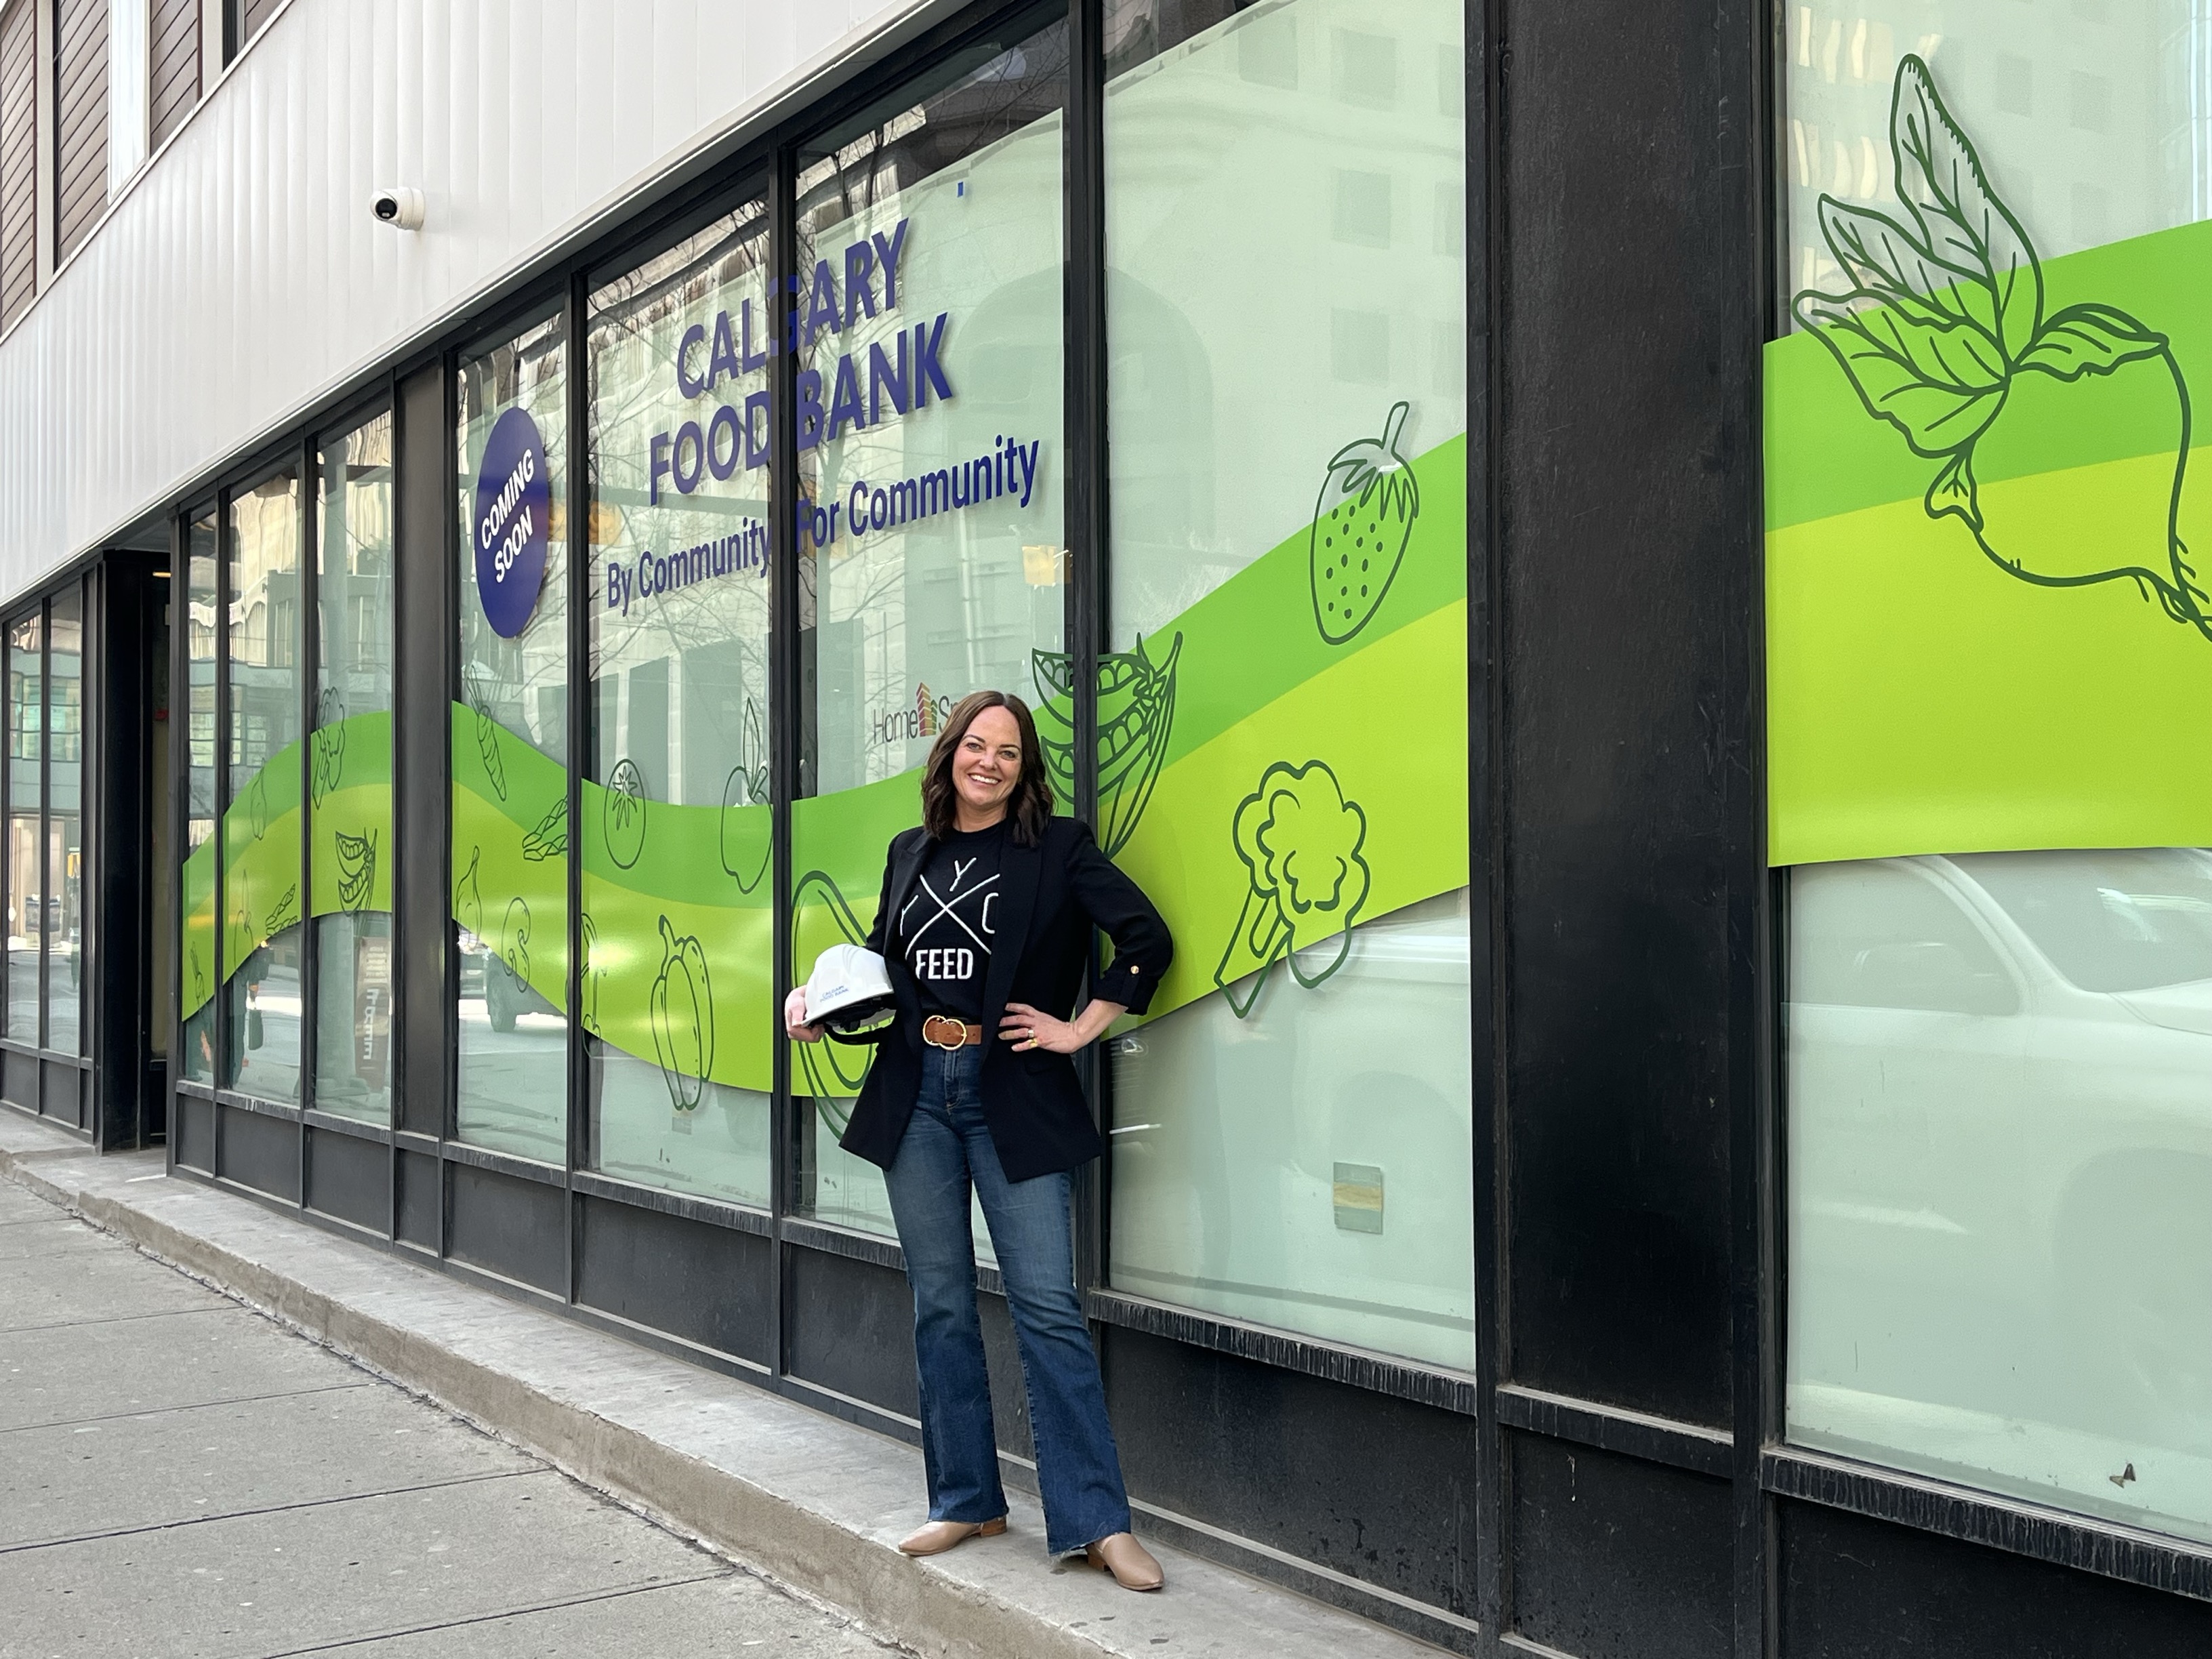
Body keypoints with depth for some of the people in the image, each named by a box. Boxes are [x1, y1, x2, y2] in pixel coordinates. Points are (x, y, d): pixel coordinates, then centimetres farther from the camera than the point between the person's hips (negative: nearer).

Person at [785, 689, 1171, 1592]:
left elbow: (1146, 939, -8)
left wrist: (1081, 1028, -9)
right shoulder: (910, 852, 13)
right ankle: (966, 1500, 21)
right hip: (916, 1093, 5)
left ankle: (1097, 1521, -1)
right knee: (940, 1305, 9)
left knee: (1047, 1304, -7)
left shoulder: (1058, 846, -1)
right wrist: (818, 997, 4)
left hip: (1014, 1097, -4)